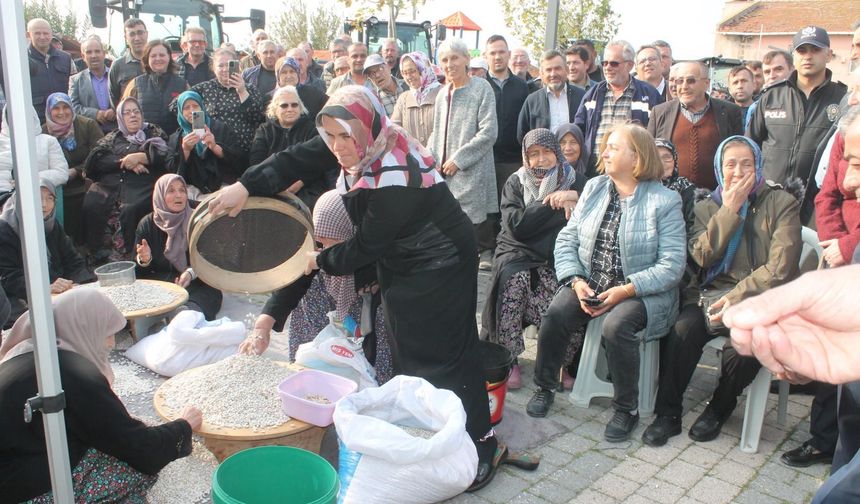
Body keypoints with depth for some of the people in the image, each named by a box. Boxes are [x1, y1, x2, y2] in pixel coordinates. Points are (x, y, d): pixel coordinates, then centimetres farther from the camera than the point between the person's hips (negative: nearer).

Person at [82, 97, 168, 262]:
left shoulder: (154, 133, 22)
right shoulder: (112, 137, 28)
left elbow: (164, 155, 3)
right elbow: (97, 159, 8)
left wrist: (139, 157, -9)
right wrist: (127, 163, -6)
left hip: (143, 185, -3)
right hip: (110, 183, 3)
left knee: (131, 209, -35)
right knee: (91, 204, -27)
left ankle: (127, 254, -28)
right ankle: (99, 254, -21)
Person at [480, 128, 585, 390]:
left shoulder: (574, 180, 12)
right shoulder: (515, 183, 8)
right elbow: (516, 225, -7)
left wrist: (574, 197, -15)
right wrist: (553, 202, -8)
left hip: (558, 256, 1)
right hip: (519, 253, 0)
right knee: (513, 277, -33)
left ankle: (563, 362, -5)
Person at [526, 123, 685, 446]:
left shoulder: (664, 201, -6)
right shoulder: (593, 189, 9)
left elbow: (671, 265, -13)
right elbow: (566, 240, 5)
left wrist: (625, 290, -23)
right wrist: (576, 281, -12)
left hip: (643, 291, -4)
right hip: (588, 283, 4)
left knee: (616, 325, -32)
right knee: (556, 313, -23)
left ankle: (627, 409, -10)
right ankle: (545, 387, 0)